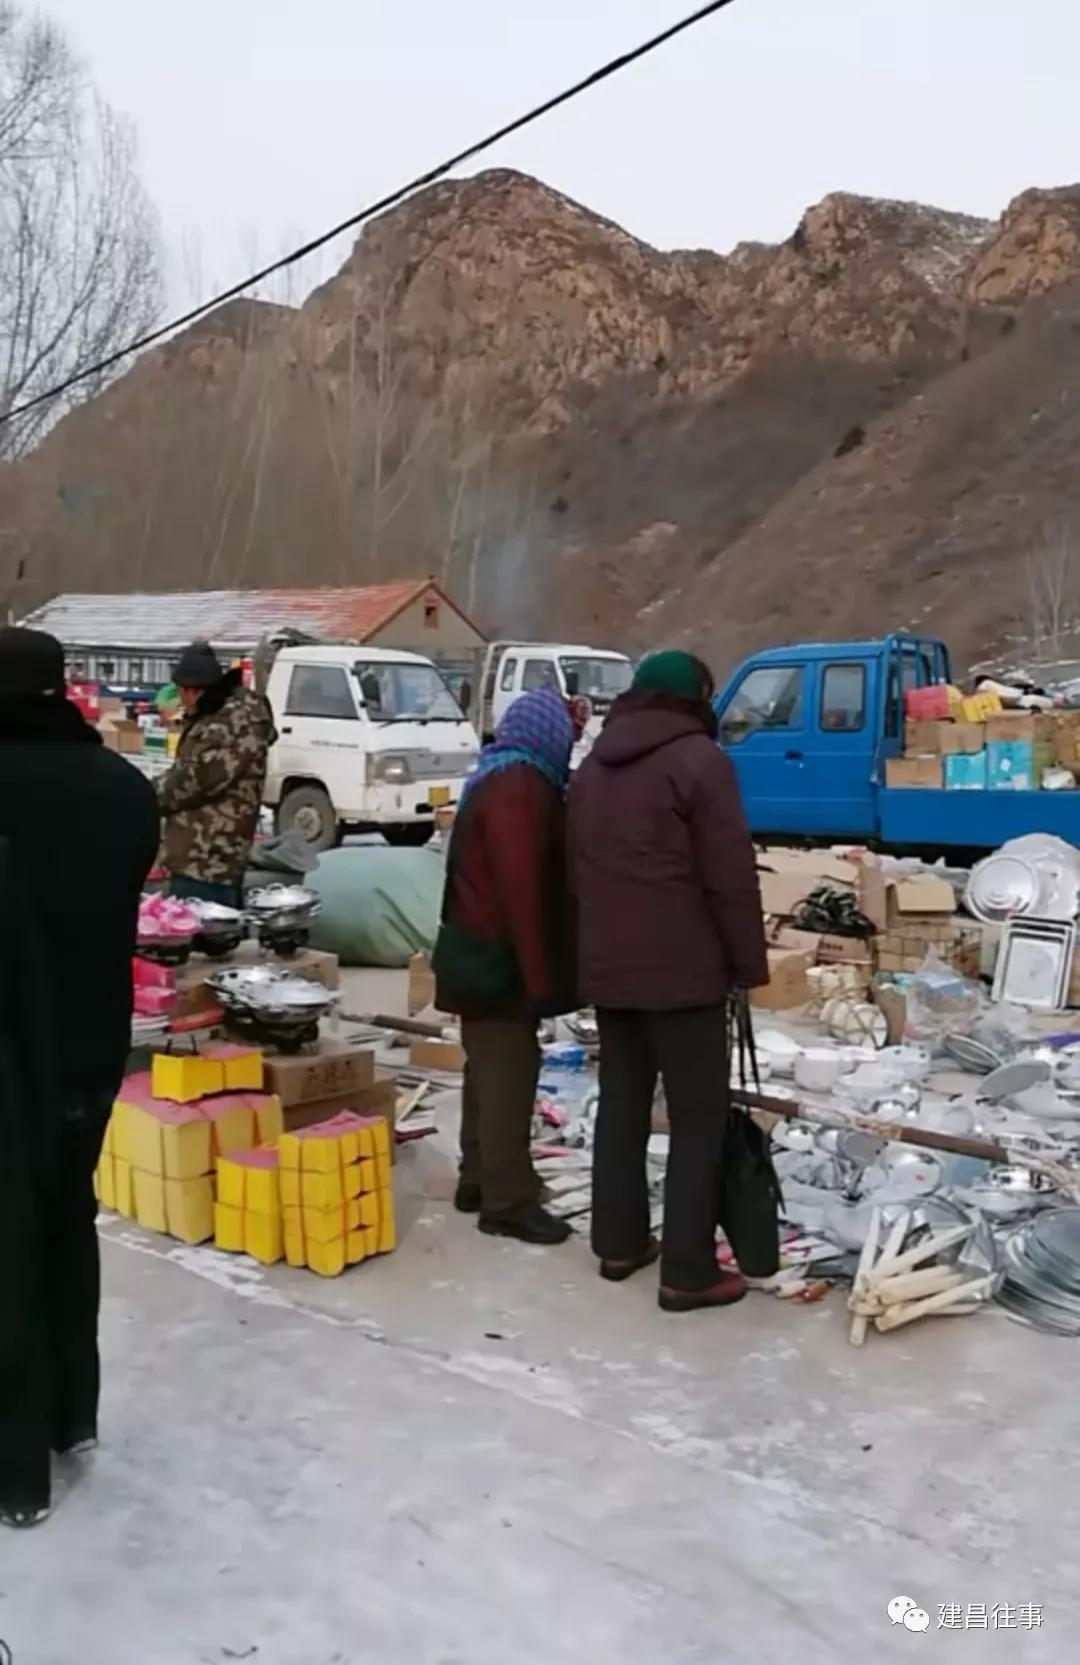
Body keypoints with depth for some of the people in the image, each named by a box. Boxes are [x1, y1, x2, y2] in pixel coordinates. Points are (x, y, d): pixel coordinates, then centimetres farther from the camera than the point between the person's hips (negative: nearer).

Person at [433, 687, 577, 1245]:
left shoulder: (500, 779, 16)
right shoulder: (519, 788, -18)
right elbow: (521, 887, -25)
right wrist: (538, 972, -23)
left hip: (485, 951, 11)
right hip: (501, 958, -11)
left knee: (490, 1071, 17)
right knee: (508, 1076, -5)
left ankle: (479, 1178, 26)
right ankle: (507, 1201, 1)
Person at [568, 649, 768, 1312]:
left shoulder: (594, 766, 14)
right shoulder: (699, 759, -11)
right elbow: (731, 877, -14)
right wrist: (750, 962, -5)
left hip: (606, 967, 8)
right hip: (682, 970, -7)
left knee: (621, 1102, 16)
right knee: (699, 1117, -1)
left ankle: (619, 1240, 23)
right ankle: (689, 1271, 1)